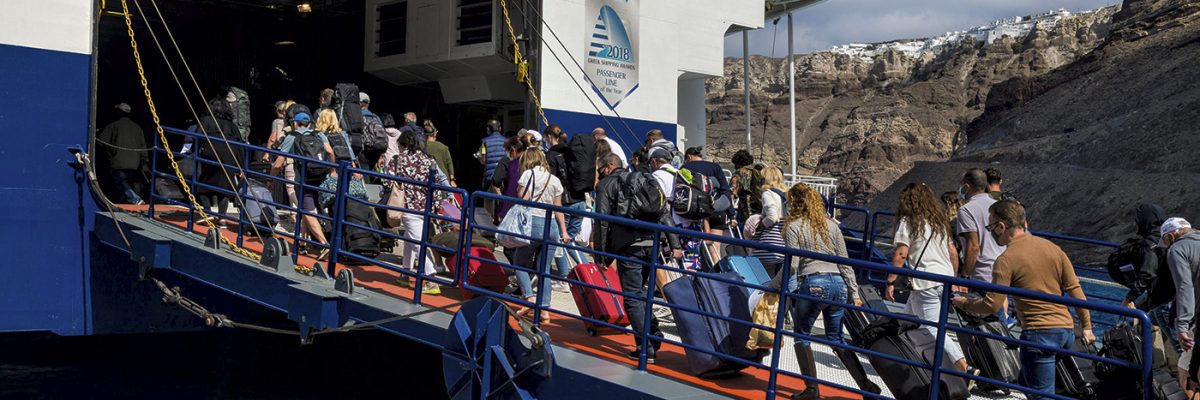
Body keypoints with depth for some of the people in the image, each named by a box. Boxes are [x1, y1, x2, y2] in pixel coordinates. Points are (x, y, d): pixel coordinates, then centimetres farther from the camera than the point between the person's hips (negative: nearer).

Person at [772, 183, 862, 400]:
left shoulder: (794, 226, -1)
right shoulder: (831, 224, 15)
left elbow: (792, 265, -8)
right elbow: (844, 262, 14)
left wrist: (773, 285, 3)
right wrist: (854, 293, 16)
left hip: (813, 285, -5)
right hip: (838, 283, 5)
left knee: (801, 336, 10)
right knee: (836, 338, 15)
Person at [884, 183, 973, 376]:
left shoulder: (908, 221, -4)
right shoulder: (940, 220, 17)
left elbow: (901, 254, -13)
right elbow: (953, 253, 18)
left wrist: (890, 282, -10)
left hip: (926, 283, -8)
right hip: (946, 280, 8)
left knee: (932, 330, -6)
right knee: (910, 315, 24)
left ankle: (962, 364, -20)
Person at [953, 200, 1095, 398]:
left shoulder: (1006, 260, -10)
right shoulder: (1052, 248, 9)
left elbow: (992, 305, -12)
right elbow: (1075, 290, 9)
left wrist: (965, 303, 6)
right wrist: (1086, 326, 15)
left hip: (1039, 333, -7)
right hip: (1066, 330, 7)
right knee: (1026, 383, 24)